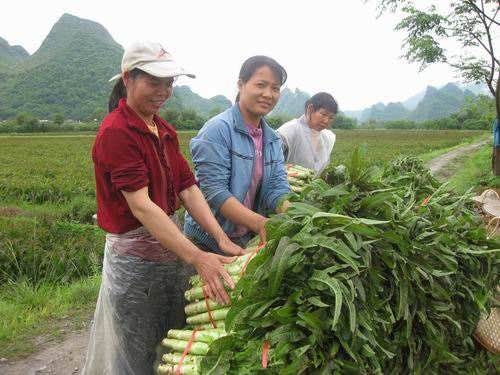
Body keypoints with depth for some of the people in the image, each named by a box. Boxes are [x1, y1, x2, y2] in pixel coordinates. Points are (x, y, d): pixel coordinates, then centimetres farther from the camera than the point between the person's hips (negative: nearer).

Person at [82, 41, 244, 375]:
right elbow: (140, 205, -26)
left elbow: (188, 188, 0)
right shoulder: (115, 132, -18)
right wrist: (197, 257, -32)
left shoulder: (165, 131, 8)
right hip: (135, 255, -7)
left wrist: (222, 240, -12)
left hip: (173, 244, 8)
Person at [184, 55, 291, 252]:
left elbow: (277, 188, -1)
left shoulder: (273, 139, 5)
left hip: (248, 241, 6)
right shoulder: (217, 129, -16)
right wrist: (259, 223, -33)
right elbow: (213, 190, -23)